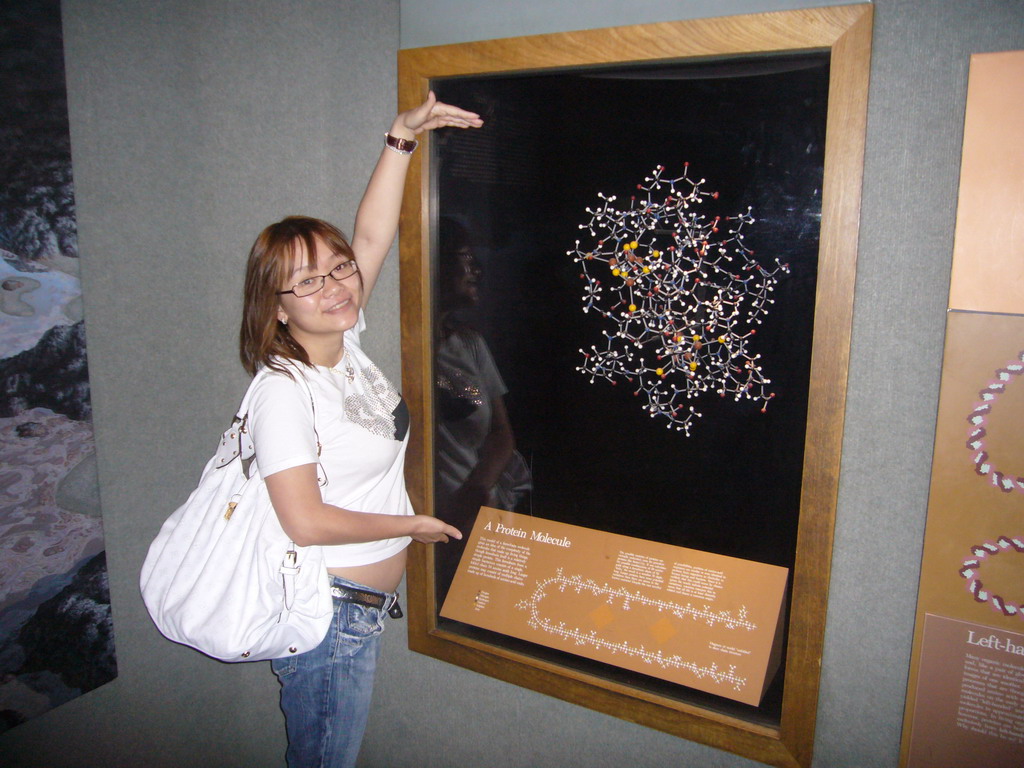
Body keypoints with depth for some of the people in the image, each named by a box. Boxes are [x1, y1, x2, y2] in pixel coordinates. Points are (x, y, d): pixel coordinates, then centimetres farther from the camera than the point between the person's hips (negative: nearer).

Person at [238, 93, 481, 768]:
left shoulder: (345, 345, 0)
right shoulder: (284, 390, -22)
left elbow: (372, 235, 2)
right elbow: (305, 521, -25)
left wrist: (403, 136, -1)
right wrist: (412, 524, -14)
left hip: (366, 603, 8)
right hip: (326, 612, -8)